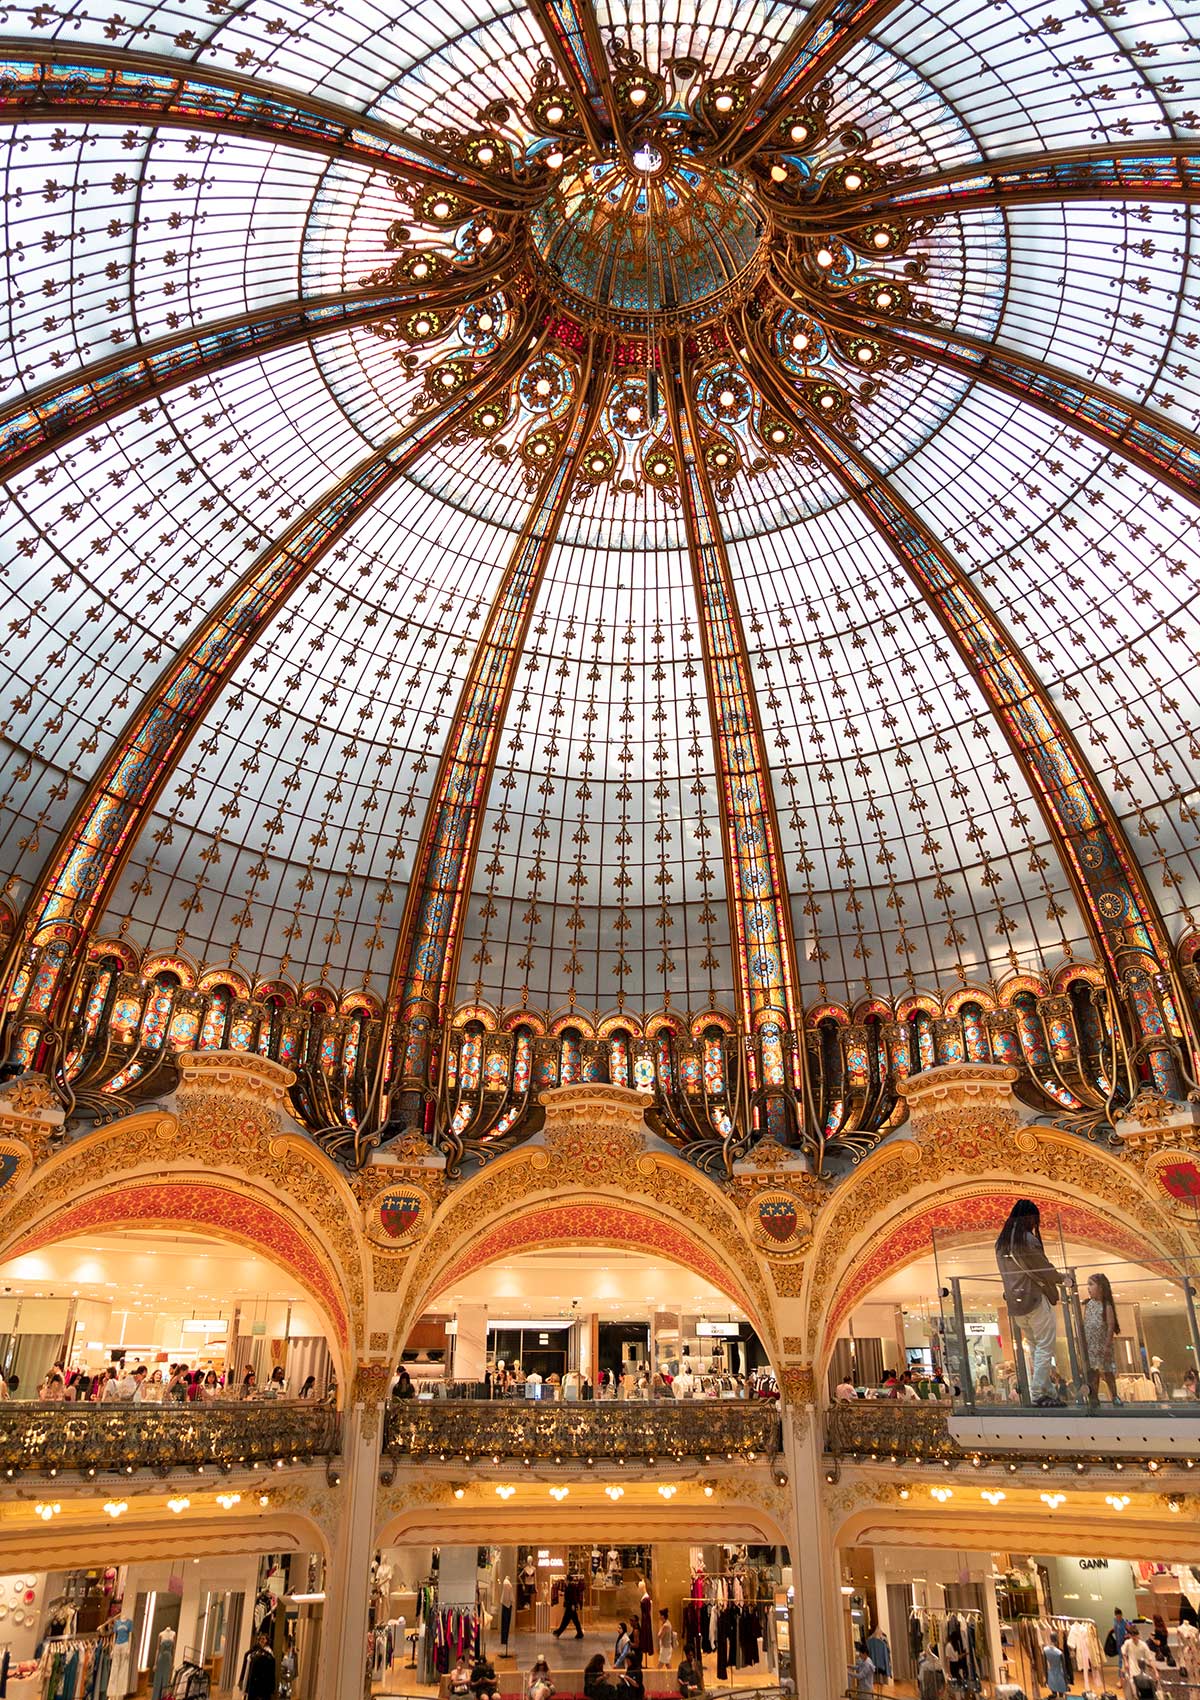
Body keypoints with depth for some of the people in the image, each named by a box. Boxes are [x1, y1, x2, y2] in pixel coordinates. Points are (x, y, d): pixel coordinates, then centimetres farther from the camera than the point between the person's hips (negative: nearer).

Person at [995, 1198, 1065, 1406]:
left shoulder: (1001, 1243, 10)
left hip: (1014, 1302, 8)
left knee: (1036, 1348, 16)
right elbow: (1044, 1268, -7)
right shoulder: (1028, 1239, -14)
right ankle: (1038, 1393, -2)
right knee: (1044, 1347, 0)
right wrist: (1061, 1279, 12)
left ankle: (1049, 1392, 18)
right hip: (1035, 1299, -7)